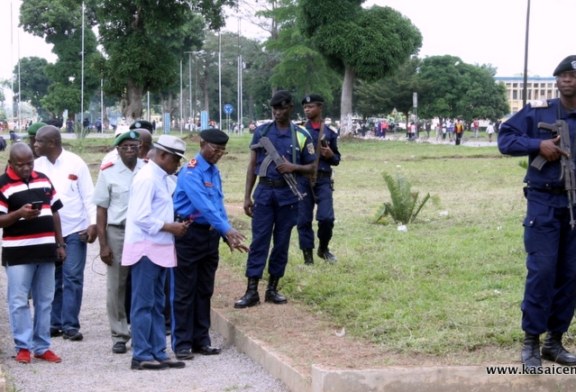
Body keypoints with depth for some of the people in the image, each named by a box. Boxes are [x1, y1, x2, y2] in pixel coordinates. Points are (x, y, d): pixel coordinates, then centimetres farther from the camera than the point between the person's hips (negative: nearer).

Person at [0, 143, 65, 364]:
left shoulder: (44, 180, 11)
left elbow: (54, 212, 16)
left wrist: (60, 244, 12)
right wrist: (19, 213, -26)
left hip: (45, 250, 5)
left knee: (45, 301, 9)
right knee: (19, 301, -1)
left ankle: (42, 347, 16)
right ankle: (23, 347, 7)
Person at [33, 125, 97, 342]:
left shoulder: (75, 163, -5)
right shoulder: (37, 165, 3)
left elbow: (88, 195, -4)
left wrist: (93, 223, -10)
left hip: (75, 230, -3)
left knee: (73, 277, -3)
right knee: (52, 279, 9)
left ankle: (70, 325, 0)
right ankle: (54, 323, 17)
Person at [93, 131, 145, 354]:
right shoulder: (108, 173, 1)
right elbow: (101, 210, 3)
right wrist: (103, 245, -2)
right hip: (117, 233, 0)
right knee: (116, 287, 3)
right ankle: (119, 336, 12)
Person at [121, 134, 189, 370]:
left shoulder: (165, 179, 13)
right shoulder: (147, 178, -15)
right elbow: (141, 217, -21)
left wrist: (176, 224, 2)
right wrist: (170, 227, -16)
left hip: (160, 249, 9)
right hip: (146, 249, -9)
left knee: (157, 304, 12)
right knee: (143, 304, -2)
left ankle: (158, 353, 18)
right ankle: (141, 355, 4)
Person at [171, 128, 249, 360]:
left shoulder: (215, 172, 12)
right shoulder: (191, 172, -15)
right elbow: (203, 205, -25)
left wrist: (228, 235, 3)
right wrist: (227, 229, -30)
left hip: (210, 235, 8)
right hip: (188, 234, -8)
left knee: (205, 290, 12)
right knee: (184, 291, -1)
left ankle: (201, 340, 20)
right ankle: (182, 343, 4)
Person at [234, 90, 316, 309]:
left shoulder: (301, 136, 2)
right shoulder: (261, 132, 4)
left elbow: (312, 167, 6)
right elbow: (252, 165, 6)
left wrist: (294, 167, -13)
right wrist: (247, 196, 1)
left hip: (288, 194, 0)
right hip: (264, 192, 0)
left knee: (282, 242, 6)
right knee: (259, 241, -2)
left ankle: (272, 289, 16)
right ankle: (252, 291, -1)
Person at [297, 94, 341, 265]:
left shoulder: (329, 132, 8)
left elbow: (337, 159, 14)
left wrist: (330, 155, -6)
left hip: (323, 180, 0)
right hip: (302, 179, 0)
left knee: (327, 218, -11)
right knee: (303, 220, 1)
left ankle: (323, 248, 14)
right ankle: (308, 256, 11)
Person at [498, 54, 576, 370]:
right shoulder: (537, 112, 0)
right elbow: (505, 137, 1)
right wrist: (538, 145, -14)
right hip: (545, 203, -3)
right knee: (541, 271, -6)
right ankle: (531, 342, 3)